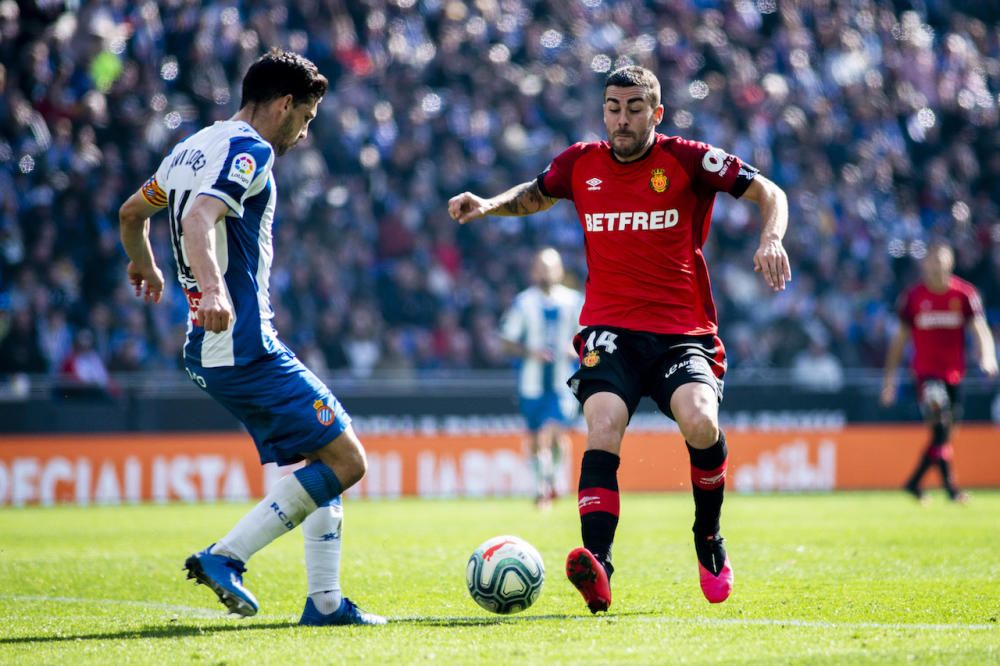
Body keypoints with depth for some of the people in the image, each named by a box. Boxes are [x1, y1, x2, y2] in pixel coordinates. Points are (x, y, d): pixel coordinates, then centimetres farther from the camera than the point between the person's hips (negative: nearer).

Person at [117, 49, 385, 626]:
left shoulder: (192, 149, 19)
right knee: (345, 461, -11)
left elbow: (132, 212, 34)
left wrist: (145, 267, 53)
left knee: (323, 458, 13)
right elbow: (199, 218, -29)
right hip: (247, 348, -10)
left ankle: (325, 601, 9)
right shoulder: (248, 151, -11)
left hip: (211, 352, 10)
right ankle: (226, 557, -14)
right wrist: (213, 287, -45)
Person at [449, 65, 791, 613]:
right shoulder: (581, 164, 8)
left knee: (699, 423, -27)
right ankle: (597, 566, -36)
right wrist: (488, 206, 11)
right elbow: (534, 195, 29)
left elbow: (769, 193, 0)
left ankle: (709, 541, 0)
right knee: (603, 429, -25)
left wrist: (772, 239, -20)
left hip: (683, 331, -2)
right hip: (610, 330, 2)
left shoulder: (687, 160, -1)